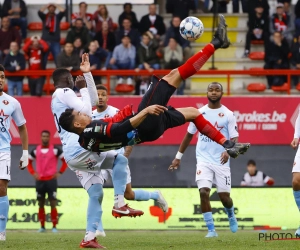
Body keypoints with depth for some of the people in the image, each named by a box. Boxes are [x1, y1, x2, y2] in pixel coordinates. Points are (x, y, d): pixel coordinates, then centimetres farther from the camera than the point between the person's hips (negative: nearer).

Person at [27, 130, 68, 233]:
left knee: (53, 204, -6)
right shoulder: (35, 151, 5)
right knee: (41, 204, 6)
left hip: (51, 180, -3)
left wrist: (59, 172, -4)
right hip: (40, 181, 3)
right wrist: (33, 173, 2)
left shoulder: (55, 150, -2)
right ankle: (42, 226, 13)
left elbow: (65, 161, 4)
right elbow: (29, 163, 16)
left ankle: (54, 226, -1)